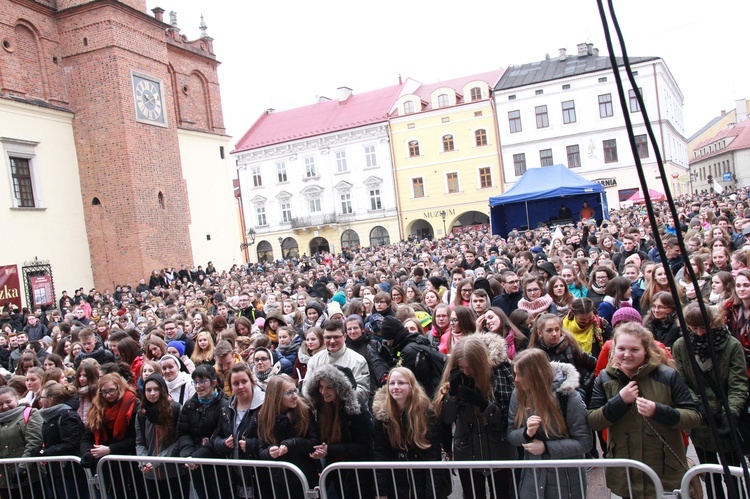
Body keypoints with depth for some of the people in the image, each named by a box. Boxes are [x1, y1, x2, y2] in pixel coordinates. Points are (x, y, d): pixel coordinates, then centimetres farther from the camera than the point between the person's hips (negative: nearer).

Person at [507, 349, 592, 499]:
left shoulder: (568, 396, -17)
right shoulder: (518, 394, -5)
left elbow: (584, 442, -16)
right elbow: (511, 434, 0)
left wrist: (546, 447, -21)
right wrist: (527, 433, -21)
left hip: (565, 477, -3)